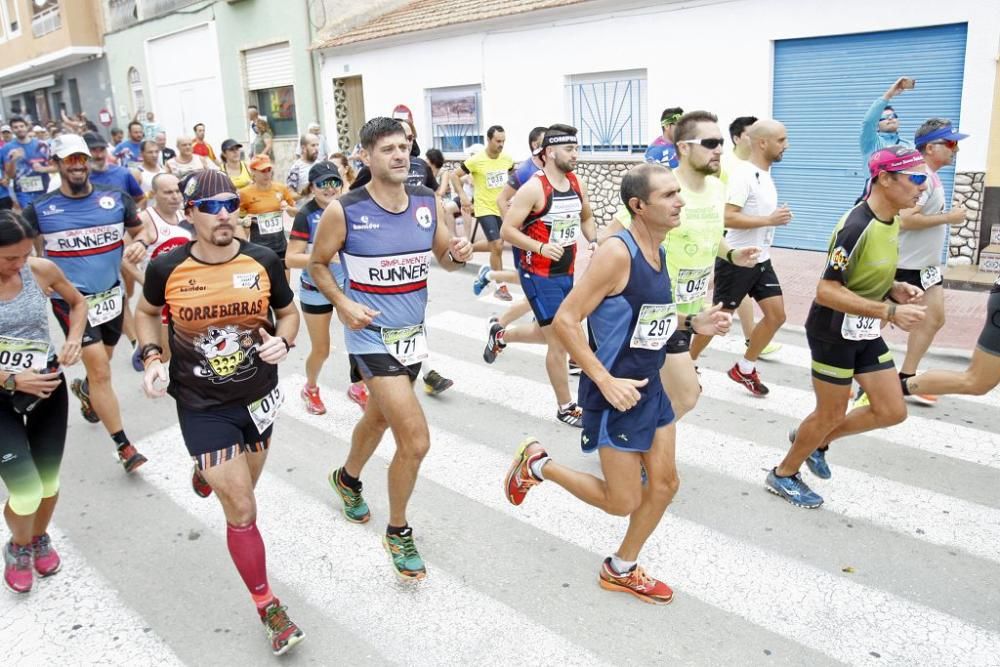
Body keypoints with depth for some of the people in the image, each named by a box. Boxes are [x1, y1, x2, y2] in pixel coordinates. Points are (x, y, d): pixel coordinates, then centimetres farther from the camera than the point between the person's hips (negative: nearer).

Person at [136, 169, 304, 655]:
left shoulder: (264, 261, -11)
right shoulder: (167, 268, -13)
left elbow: (288, 311, 5)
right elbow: (146, 312, 8)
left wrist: (282, 341, -16)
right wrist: (152, 358, -8)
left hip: (258, 396, 3)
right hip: (202, 406, -3)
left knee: (241, 489, 25)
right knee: (242, 510, -4)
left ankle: (208, 468, 64)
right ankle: (268, 607, 16)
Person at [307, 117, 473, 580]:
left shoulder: (428, 202, -2)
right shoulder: (344, 211, -14)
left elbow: (444, 257, 10)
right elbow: (317, 264, -1)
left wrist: (458, 254, -13)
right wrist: (343, 303, -16)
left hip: (413, 333, 6)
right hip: (371, 336, -6)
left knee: (380, 416, 27)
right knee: (416, 440, -13)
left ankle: (348, 478, 58)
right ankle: (398, 532, 13)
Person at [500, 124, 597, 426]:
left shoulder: (577, 185, 5)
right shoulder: (533, 188, -17)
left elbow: (586, 218, 23)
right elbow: (507, 231, -18)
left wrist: (594, 242, 4)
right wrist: (541, 247, -30)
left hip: (567, 273, 8)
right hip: (539, 276, -8)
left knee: (550, 333, 22)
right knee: (559, 342, -4)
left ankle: (500, 335, 48)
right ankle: (566, 408, 12)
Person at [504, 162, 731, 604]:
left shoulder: (657, 251, 6)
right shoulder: (617, 252, -22)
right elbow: (565, 321, -24)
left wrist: (692, 322, 4)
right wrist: (605, 381, -27)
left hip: (649, 386, 9)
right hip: (616, 392, -9)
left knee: (665, 484, 14)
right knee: (623, 502, 3)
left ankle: (621, 571, 34)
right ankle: (537, 464, 23)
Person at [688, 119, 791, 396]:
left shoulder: (765, 175, 11)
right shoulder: (743, 175, -18)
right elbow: (728, 218, -26)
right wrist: (769, 220, -24)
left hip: (761, 260, 9)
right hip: (736, 261, -9)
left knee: (777, 315, 5)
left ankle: (744, 369, 19)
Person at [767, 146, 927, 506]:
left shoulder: (892, 221, 3)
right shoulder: (857, 228, -26)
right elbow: (827, 291, -28)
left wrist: (895, 289, -3)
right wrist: (890, 311, -28)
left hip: (866, 332, 9)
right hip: (834, 333, -9)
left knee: (892, 411, 11)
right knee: (831, 415, 5)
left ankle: (815, 439, 31)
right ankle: (783, 474, 28)